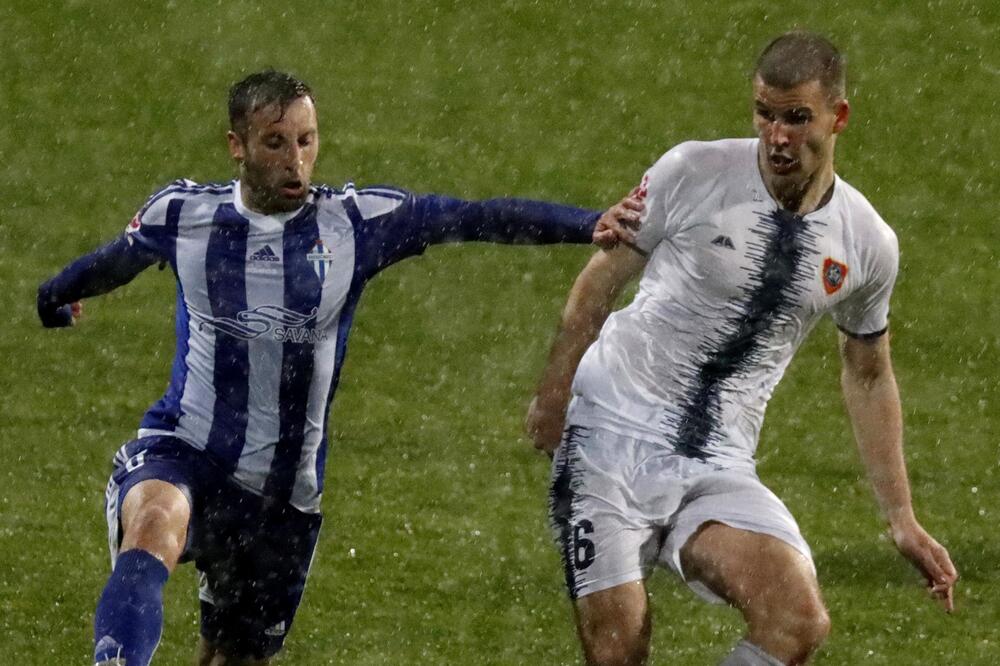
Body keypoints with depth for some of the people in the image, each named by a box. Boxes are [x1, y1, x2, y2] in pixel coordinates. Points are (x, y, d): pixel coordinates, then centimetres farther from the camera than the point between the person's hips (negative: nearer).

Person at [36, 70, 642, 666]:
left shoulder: (356, 222, -3)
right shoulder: (182, 214, 1)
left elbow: (479, 219, -9)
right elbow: (119, 259, 23)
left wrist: (589, 224, -21)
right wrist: (59, 295, 44)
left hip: (283, 495, 2)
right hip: (180, 453, -2)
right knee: (154, 529, -36)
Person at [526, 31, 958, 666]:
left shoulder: (867, 244, 4)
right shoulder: (694, 172, -6)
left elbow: (869, 376, 19)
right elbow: (602, 281, 7)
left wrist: (903, 520, 18)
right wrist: (553, 395, 8)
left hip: (720, 472, 2)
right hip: (611, 440, -2)